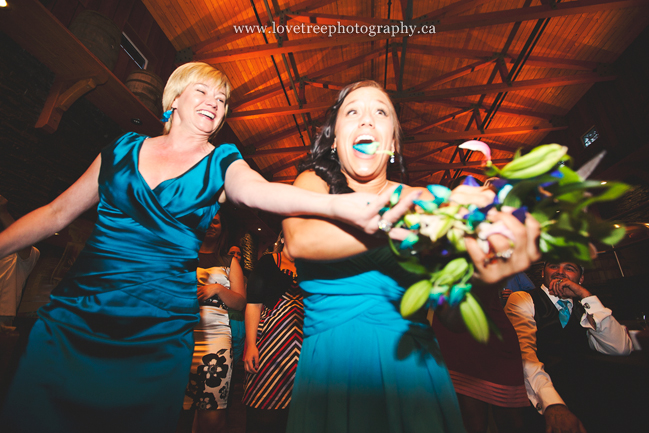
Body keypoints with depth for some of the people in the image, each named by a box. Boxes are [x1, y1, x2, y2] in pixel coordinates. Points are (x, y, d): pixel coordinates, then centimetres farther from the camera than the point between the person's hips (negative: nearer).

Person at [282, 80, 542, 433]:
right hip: (330, 365, 0)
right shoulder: (314, 183, -1)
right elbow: (299, 240, -24)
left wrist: (482, 282, -29)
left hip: (411, 364, 1)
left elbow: (452, 314, -7)